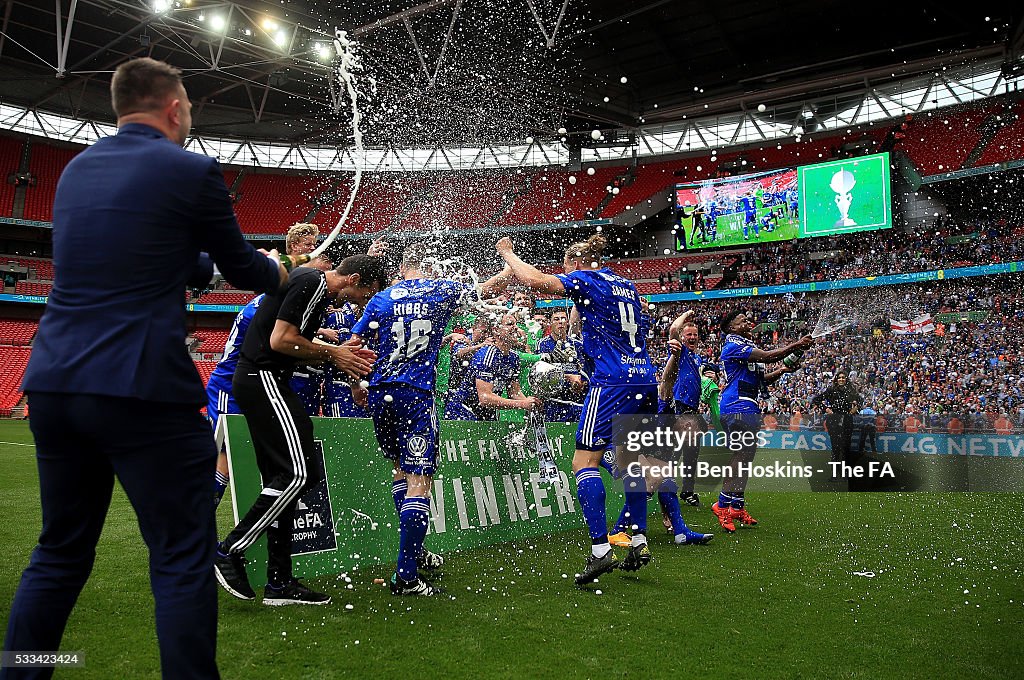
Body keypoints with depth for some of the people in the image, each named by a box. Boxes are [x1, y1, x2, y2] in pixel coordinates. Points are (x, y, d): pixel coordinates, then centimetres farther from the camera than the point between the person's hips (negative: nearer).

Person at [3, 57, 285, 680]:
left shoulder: (76, 169, 15)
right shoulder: (192, 171, -4)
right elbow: (245, 270, 7)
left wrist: (205, 264, 37)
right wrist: (280, 270, 29)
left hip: (53, 383, 7)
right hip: (143, 391, -7)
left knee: (60, 554, 19)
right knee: (184, 559, 2)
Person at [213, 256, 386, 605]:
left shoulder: (315, 286, 19)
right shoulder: (312, 283, -12)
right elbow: (281, 341, -19)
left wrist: (341, 353, 11)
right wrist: (331, 354, -7)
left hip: (256, 381, 11)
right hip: (263, 380, -11)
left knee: (283, 478, 8)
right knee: (298, 473, -13)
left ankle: (279, 583, 12)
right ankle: (229, 551, -5)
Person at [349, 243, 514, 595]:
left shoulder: (381, 298, 10)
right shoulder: (442, 290, 4)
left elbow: (353, 345, 8)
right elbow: (489, 288, 18)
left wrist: (356, 387, 23)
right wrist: (512, 268, 39)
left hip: (379, 393, 5)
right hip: (415, 394, -5)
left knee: (401, 469, 22)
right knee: (419, 480, -5)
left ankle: (413, 551, 32)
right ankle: (406, 575, -11)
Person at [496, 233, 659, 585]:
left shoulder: (586, 279, -1)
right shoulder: (626, 285, 20)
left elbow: (536, 281, -13)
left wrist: (507, 253, 3)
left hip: (613, 381, -8)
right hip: (645, 380, 8)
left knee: (584, 461, -7)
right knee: (630, 460, 16)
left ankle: (600, 549, -15)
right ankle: (639, 543, 19)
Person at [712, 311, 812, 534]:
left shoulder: (749, 346, 24)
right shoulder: (733, 345, -7)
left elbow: (762, 379, 22)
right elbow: (767, 356, -17)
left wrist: (783, 370, 7)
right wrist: (796, 346, -14)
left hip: (750, 408, 10)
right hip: (737, 407, -10)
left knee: (746, 457, 9)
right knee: (740, 456, -15)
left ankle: (737, 507, 13)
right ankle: (723, 504, -12)